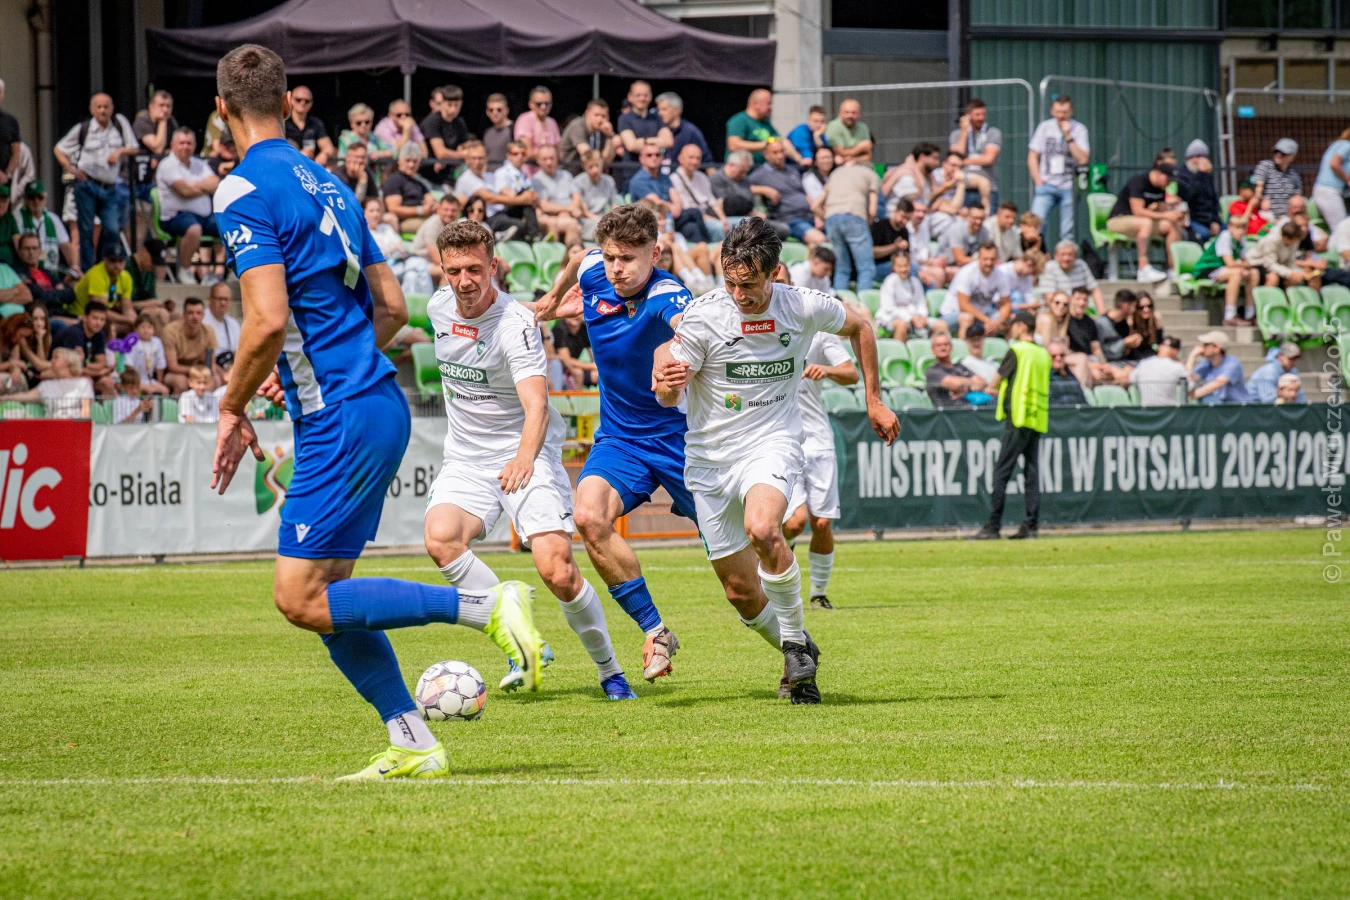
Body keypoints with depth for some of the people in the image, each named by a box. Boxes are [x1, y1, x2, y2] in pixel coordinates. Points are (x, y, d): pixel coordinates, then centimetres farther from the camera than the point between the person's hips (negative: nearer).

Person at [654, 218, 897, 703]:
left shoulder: (804, 308, -9)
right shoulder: (703, 315, -14)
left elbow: (858, 326, 14)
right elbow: (667, 398, -14)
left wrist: (874, 400, 13)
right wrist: (668, 381, -38)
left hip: (772, 442, -1)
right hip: (711, 456, 1)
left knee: (761, 529, -33)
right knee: (741, 592, 3)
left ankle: (796, 637, -11)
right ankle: (798, 659, 31)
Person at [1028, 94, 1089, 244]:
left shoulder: (1079, 129, 2)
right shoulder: (1045, 127, 7)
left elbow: (1083, 159, -7)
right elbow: (1032, 157, 10)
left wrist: (1068, 137, -11)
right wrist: (1038, 181, 1)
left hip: (1068, 188, -1)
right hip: (1046, 185, 1)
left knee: (1067, 233, -3)